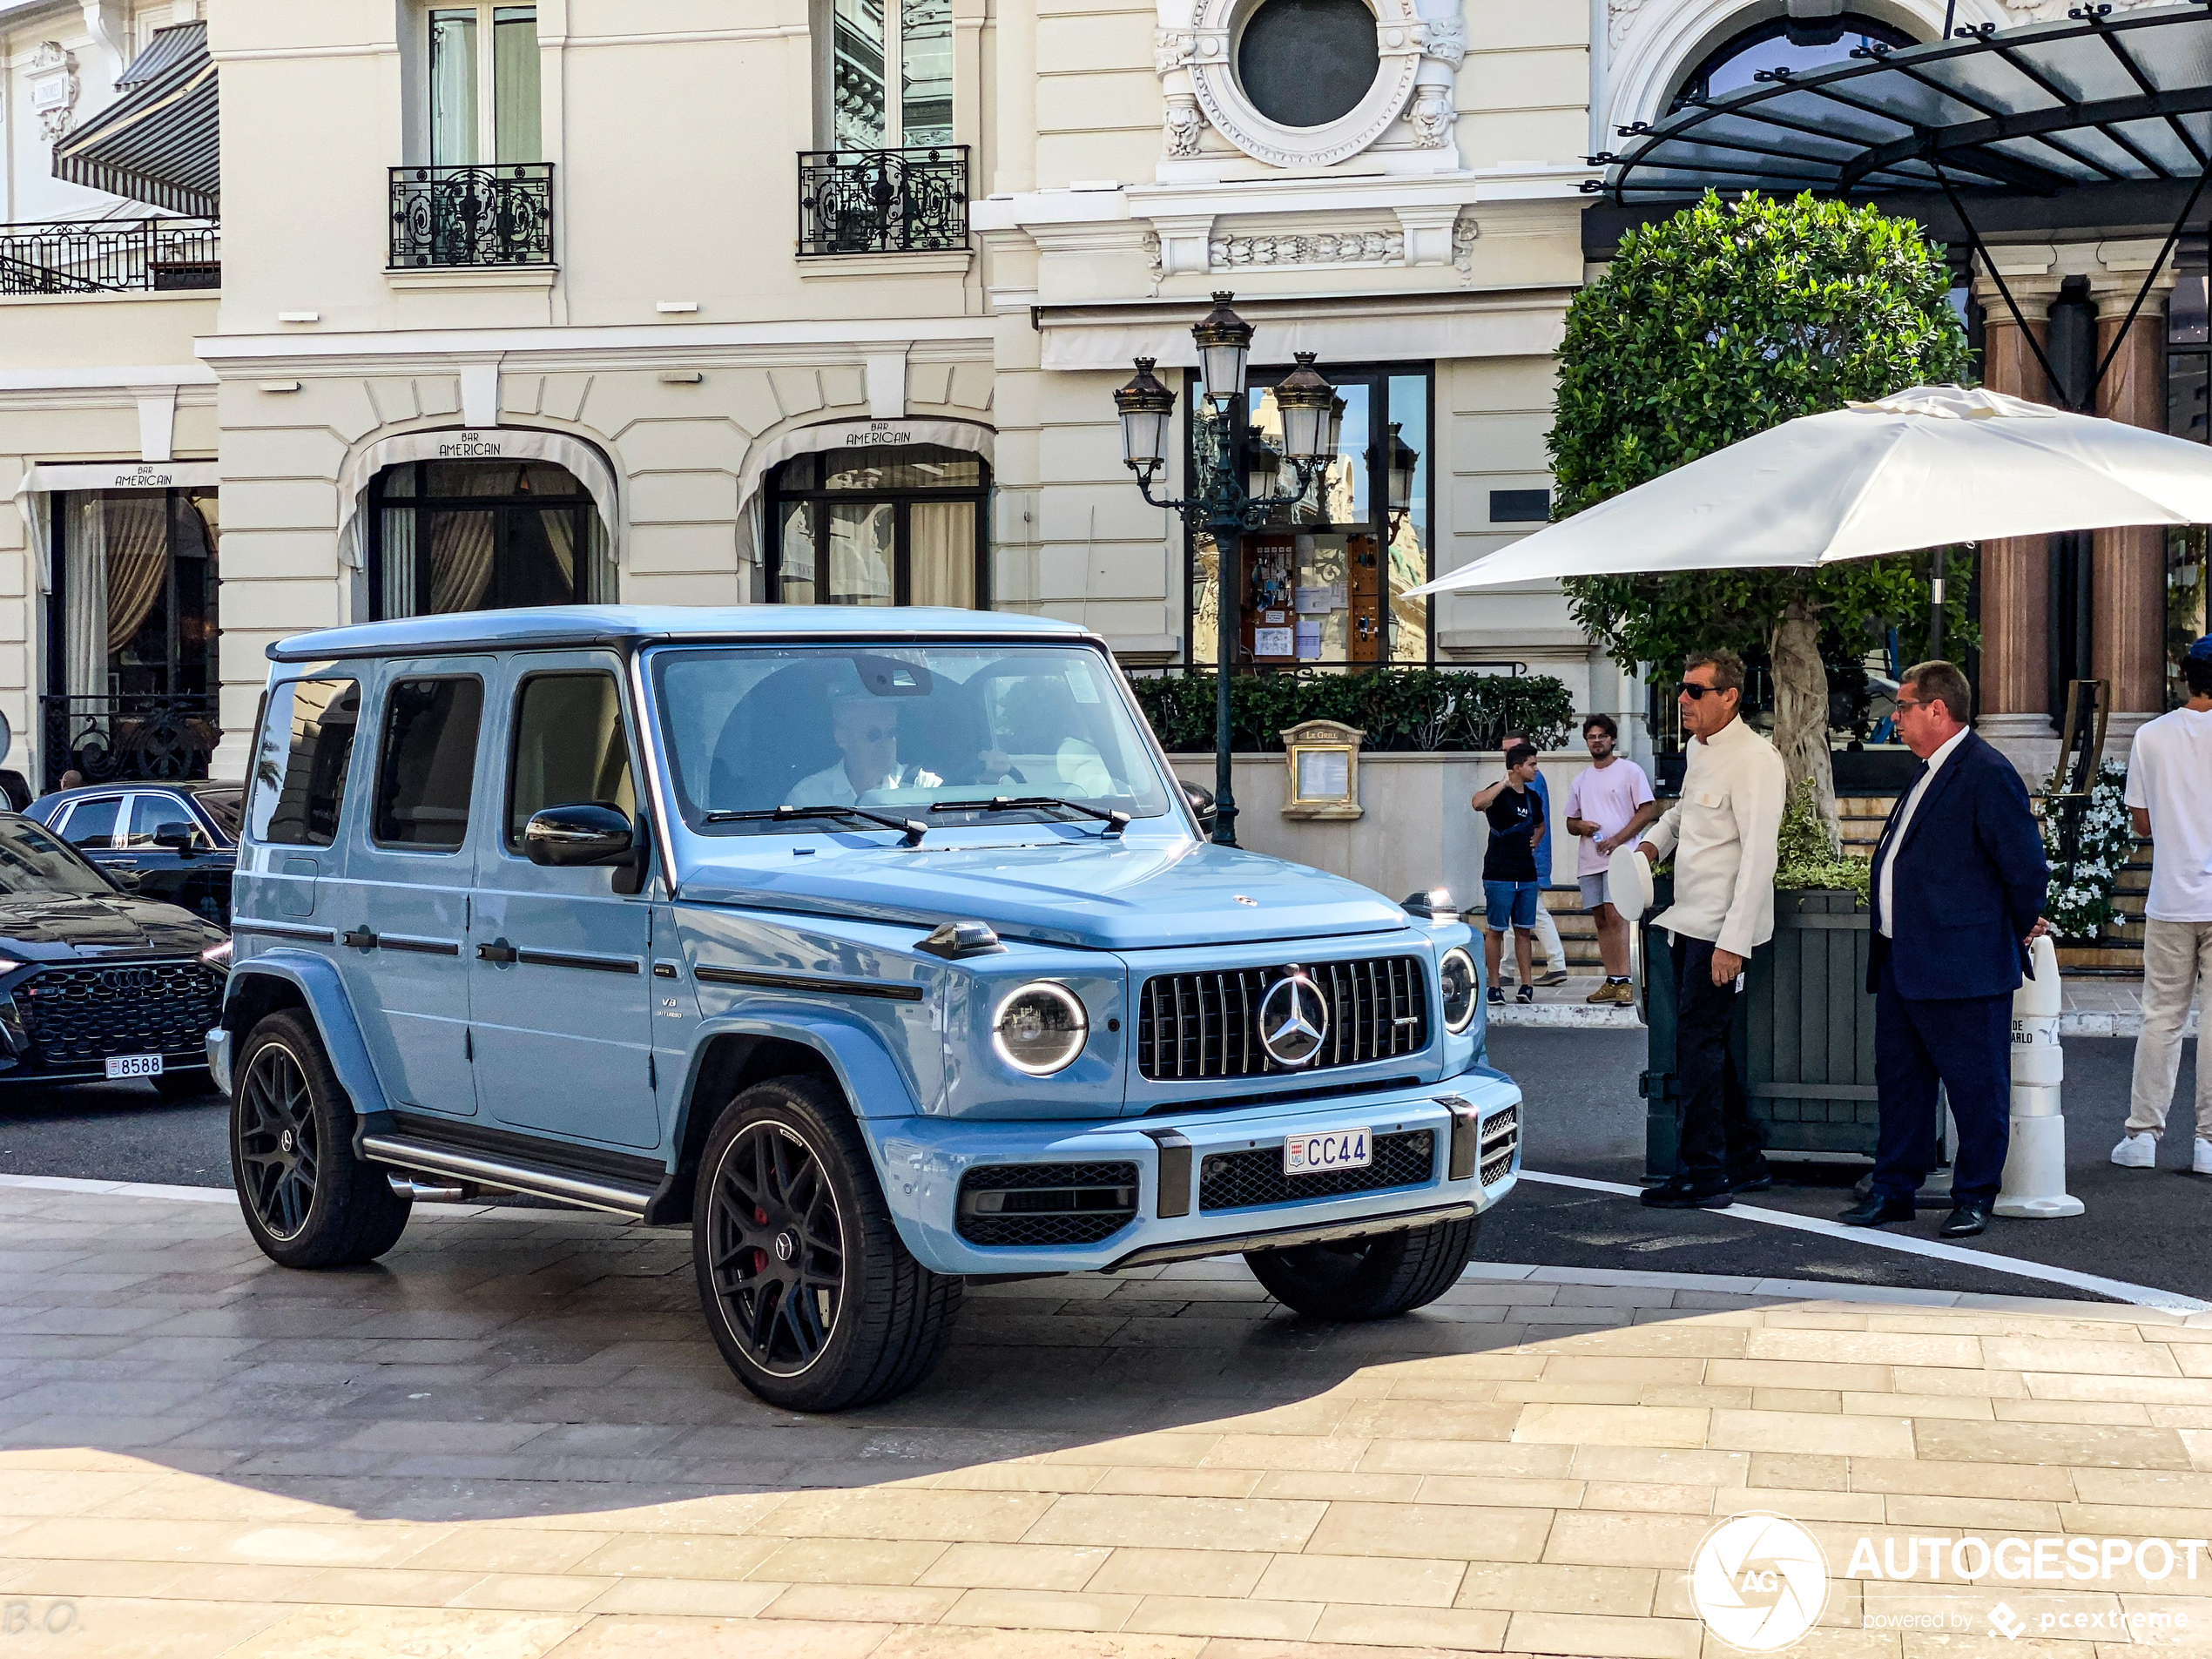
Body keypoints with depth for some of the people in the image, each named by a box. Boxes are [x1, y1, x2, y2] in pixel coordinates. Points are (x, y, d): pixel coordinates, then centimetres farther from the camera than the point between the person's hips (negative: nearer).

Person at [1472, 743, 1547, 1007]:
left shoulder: (1533, 797, 13)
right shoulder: (1499, 793, -9)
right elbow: (1477, 803, -33)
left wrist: (1535, 840, 12)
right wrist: (1504, 784, -28)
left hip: (1527, 875, 6)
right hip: (1499, 874, -6)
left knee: (1524, 930, 7)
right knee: (1496, 930, -1)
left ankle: (1527, 985, 9)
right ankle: (1494, 986, 4)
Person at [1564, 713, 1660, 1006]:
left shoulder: (1630, 771, 2)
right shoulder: (1580, 780, 19)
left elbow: (1648, 810, -5)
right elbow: (1570, 823, 23)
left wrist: (1617, 839, -13)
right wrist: (1580, 826, -3)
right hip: (1588, 860, 6)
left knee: (1616, 917, -16)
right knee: (1601, 920, 4)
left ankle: (1623, 981, -19)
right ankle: (1611, 982, 6)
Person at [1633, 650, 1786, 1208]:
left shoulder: (1754, 759, -16)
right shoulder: (1699, 749, 12)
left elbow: (1758, 857, -20)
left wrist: (1733, 942, -24)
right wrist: (1653, 841, 12)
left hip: (1723, 928, -9)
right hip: (1690, 922, 9)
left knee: (1699, 1043, -9)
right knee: (1706, 1043, 13)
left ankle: (1703, 1174, -4)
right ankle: (1746, 1160, 24)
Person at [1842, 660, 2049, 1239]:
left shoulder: (1987, 774, -15)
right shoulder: (1928, 773, 15)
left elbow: (2027, 865, -14)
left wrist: (2020, 928, 0)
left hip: (1961, 969, -10)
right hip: (1902, 963, 10)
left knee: (1976, 1087, 3)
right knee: (1898, 1078, 14)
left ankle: (1974, 1197, 12)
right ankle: (1894, 1190, 23)